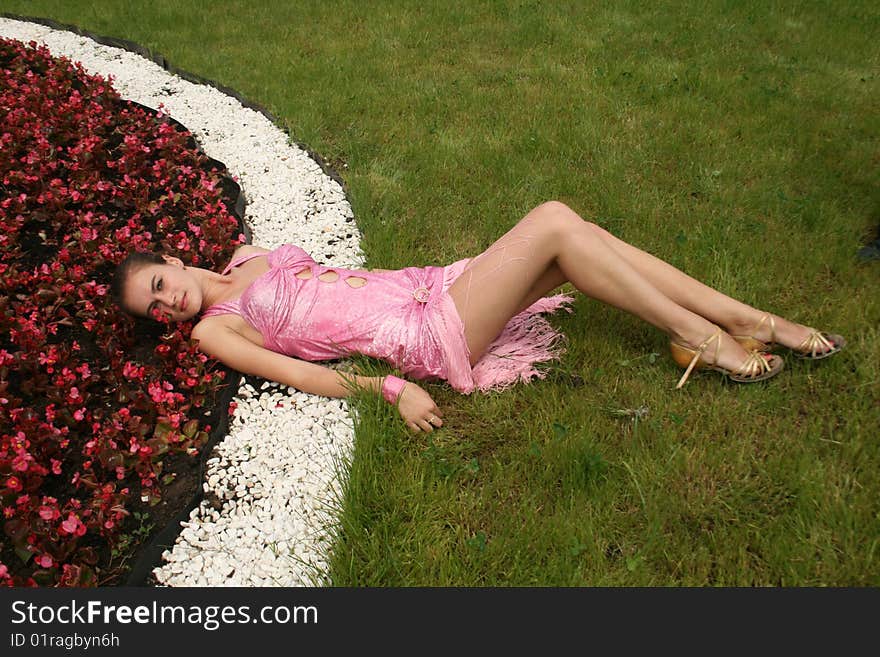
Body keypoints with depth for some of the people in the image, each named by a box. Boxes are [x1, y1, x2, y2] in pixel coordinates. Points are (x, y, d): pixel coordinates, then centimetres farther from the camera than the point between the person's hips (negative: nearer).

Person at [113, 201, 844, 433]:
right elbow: (304, 374, -9)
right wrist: (389, 386, -17)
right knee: (553, 222, -21)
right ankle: (697, 338, -9)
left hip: (427, 286, 7)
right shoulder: (215, 329, 2)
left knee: (578, 233, -10)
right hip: (427, 336, -7)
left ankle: (754, 321, -2)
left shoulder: (252, 263, 21)